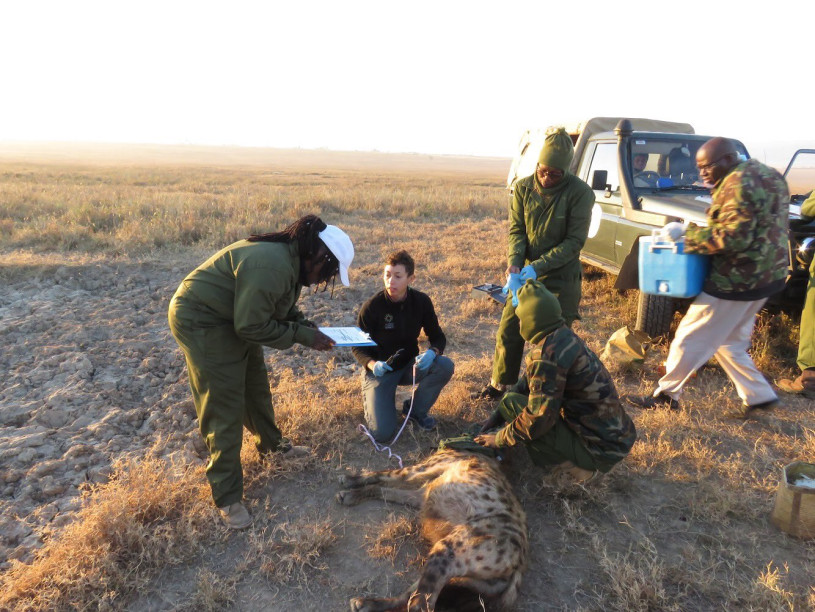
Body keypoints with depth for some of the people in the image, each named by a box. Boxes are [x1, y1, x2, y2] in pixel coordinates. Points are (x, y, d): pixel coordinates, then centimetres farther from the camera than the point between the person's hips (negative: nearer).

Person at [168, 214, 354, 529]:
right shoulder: (270, 267, -33)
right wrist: (303, 336, -21)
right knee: (225, 406, -5)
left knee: (256, 386, 21)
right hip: (201, 322, -10)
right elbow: (251, 327, -28)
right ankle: (227, 497, 7)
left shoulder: (290, 259, -1)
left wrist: (307, 326, -7)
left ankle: (271, 443, 45)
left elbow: (281, 307, 10)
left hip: (233, 319, 10)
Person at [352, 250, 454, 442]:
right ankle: (372, 398, 17)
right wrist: (372, 364, -33)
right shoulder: (371, 307, -21)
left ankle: (416, 410, 0)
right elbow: (358, 347, -11)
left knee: (445, 366, -27)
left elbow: (438, 337, -4)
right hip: (380, 370, -3)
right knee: (382, 433, -18)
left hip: (409, 365, 3)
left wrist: (432, 352, -28)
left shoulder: (421, 301, -12)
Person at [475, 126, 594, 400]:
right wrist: (514, 263, -20)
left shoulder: (580, 193, -14)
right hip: (525, 275, 4)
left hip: (561, 278, -3)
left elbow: (574, 241, -16)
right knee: (508, 332, 8)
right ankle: (498, 385, 27)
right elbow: (516, 230, -2)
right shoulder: (523, 187, -3)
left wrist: (537, 267, -24)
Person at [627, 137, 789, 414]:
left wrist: (687, 232, -20)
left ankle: (665, 395, 11)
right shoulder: (767, 174, 13)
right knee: (729, 341, 21)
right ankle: (759, 395, 25)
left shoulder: (739, 184, -19)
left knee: (691, 337, 0)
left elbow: (732, 238, -26)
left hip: (738, 279, -10)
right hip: (766, 274, 10)